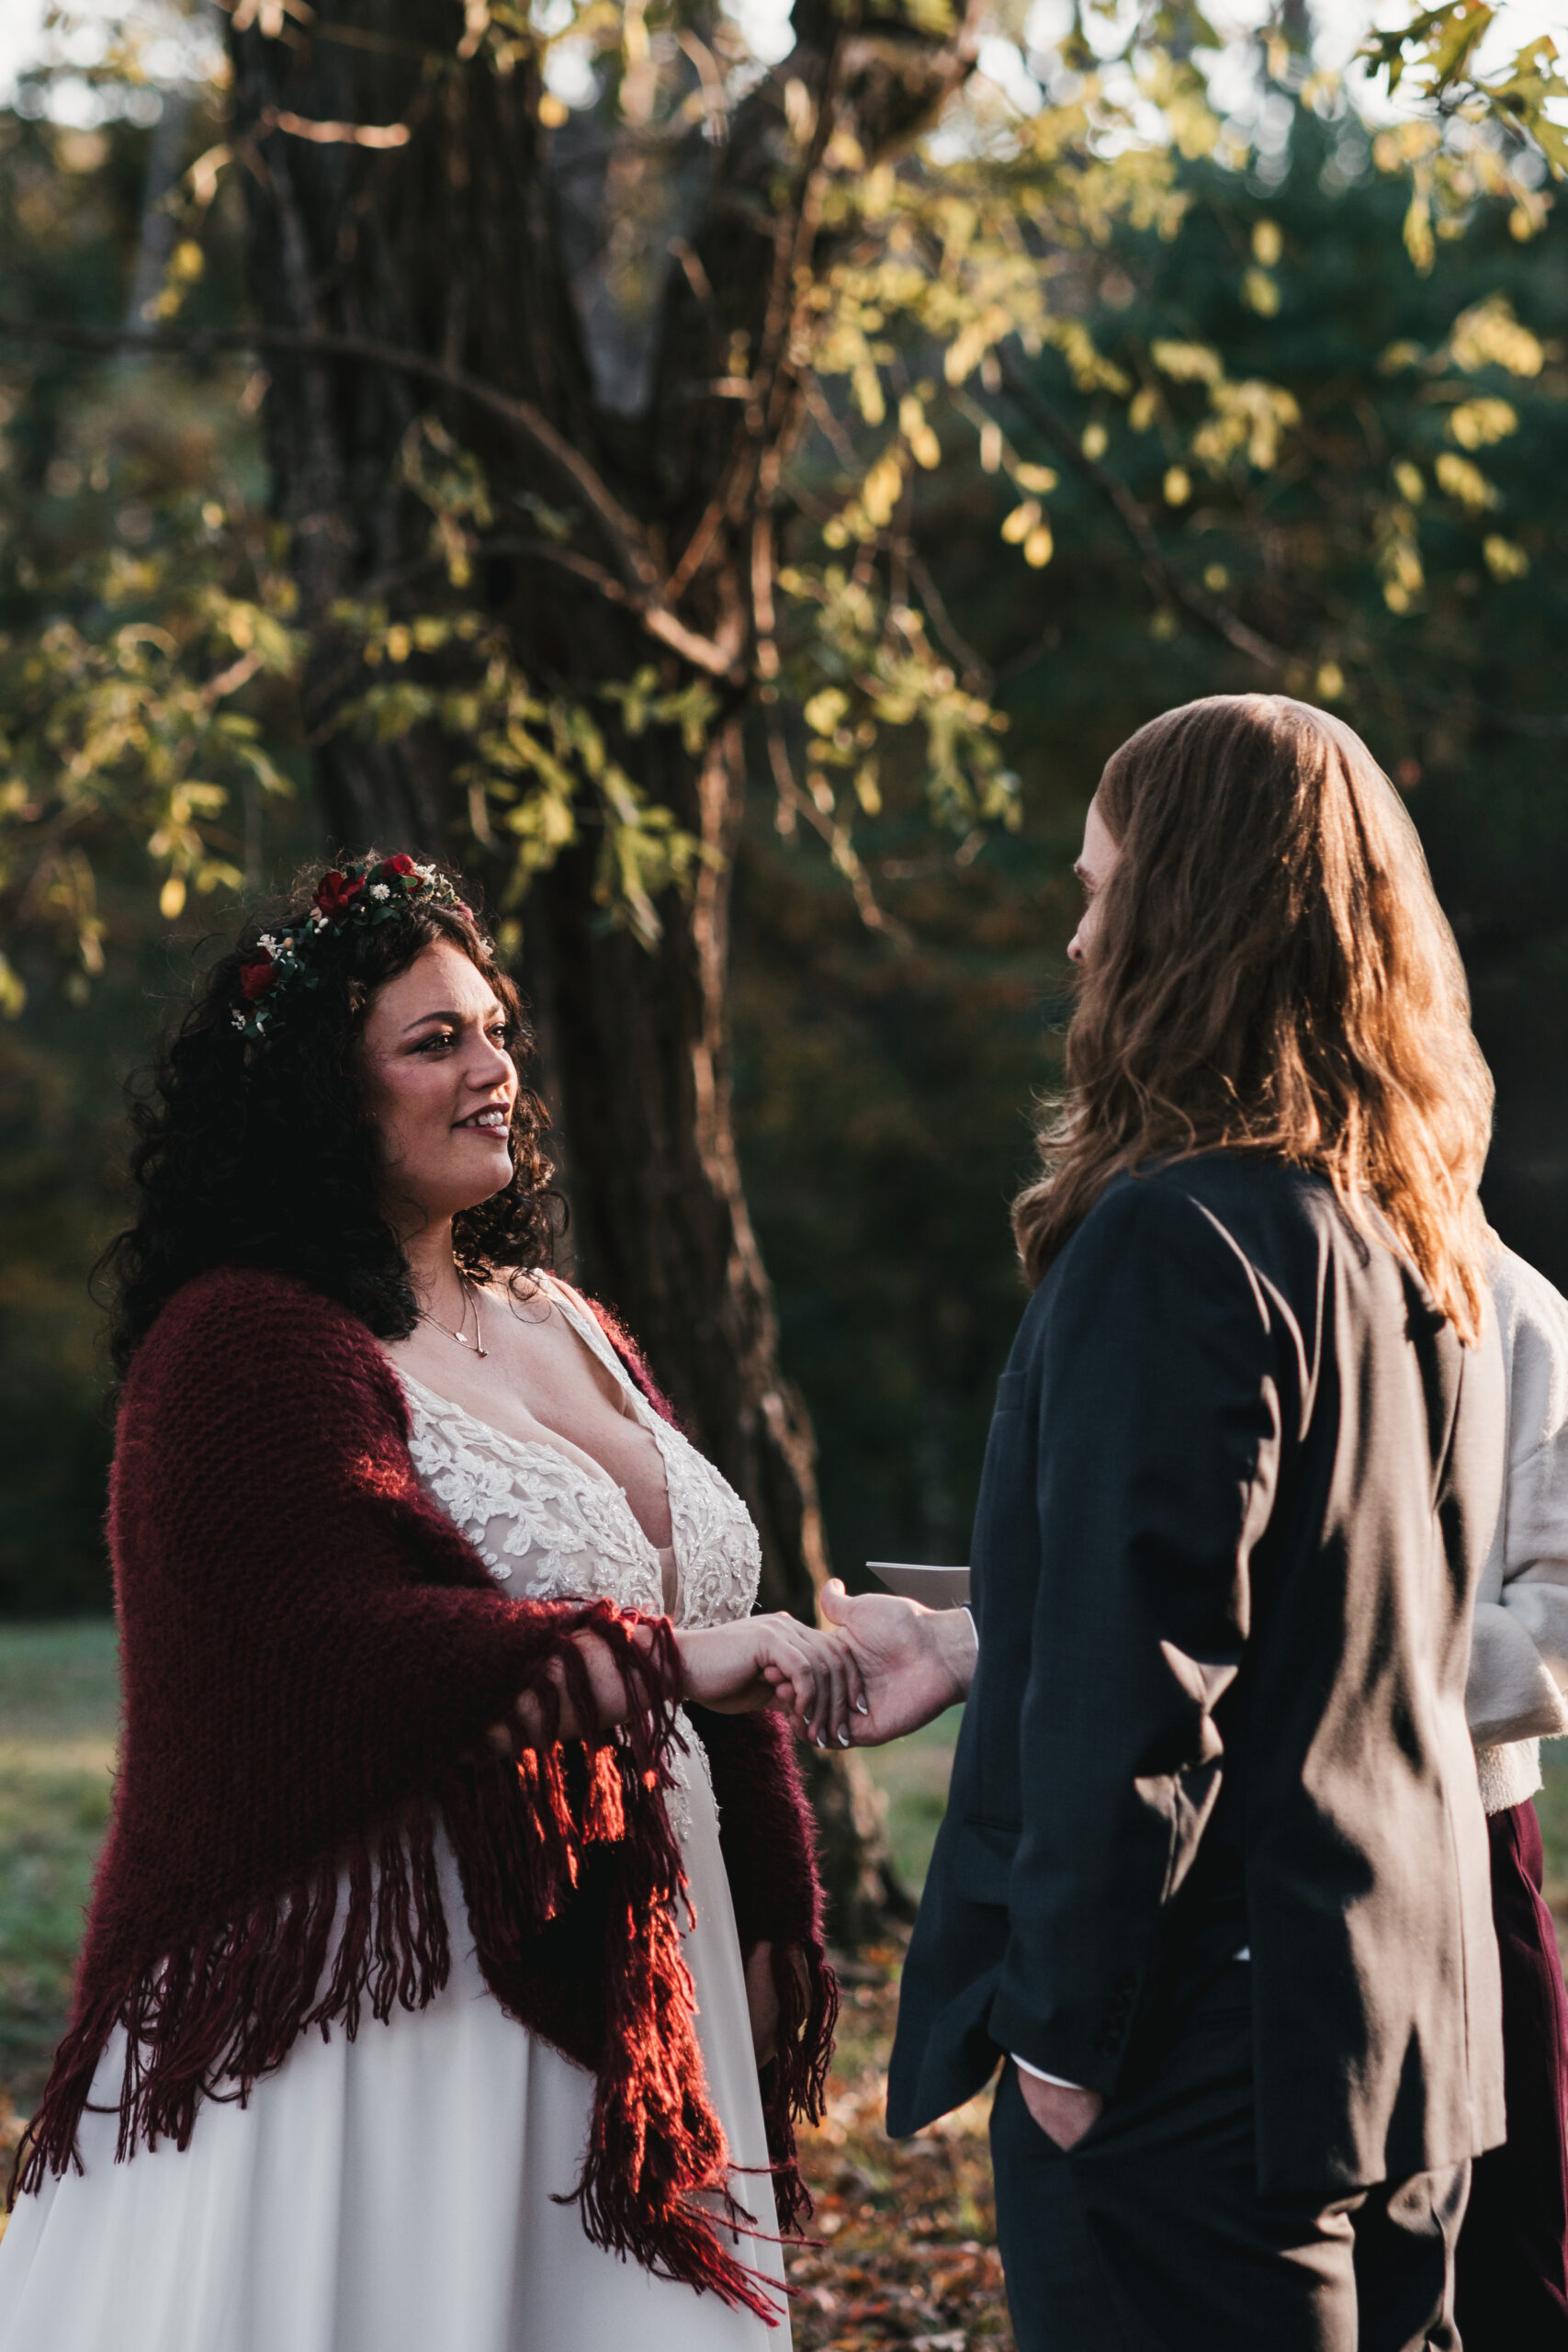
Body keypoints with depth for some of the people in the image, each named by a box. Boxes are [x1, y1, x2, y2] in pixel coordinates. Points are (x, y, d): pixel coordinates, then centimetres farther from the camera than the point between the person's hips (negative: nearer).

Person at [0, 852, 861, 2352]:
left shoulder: (562, 1327, 15)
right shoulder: (245, 1343, -10)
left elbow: (715, 1617, 18)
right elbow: (341, 1649, -23)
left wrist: (775, 1918, 14)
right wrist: (662, 1661, -25)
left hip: (617, 1992, 8)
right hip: (387, 1999, -7)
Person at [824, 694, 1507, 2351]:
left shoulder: (1176, 1240, -19)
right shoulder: (1421, 1246, 8)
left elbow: (1138, 1692, -20)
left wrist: (1063, 2029, -12)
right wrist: (980, 1652, 24)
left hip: (1196, 2063, -9)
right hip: (1402, 2024, 9)